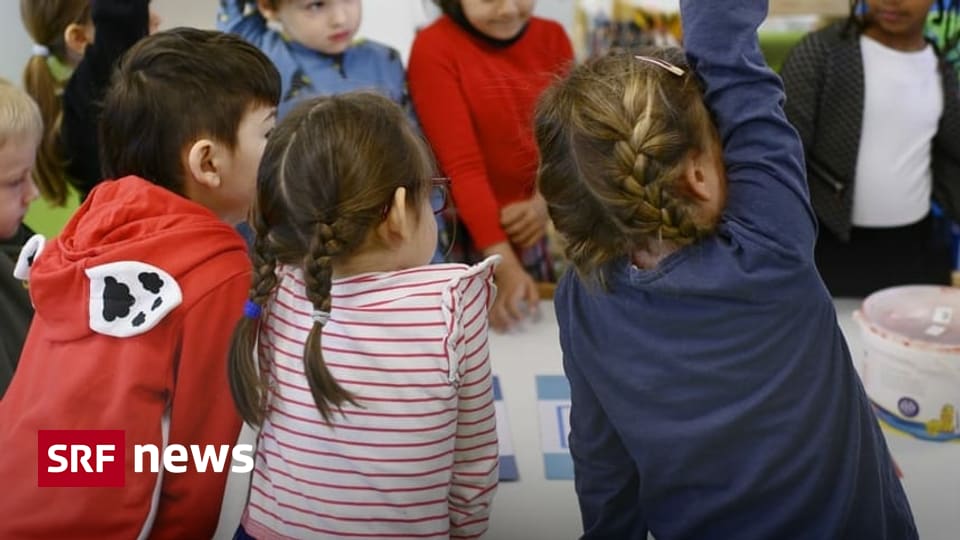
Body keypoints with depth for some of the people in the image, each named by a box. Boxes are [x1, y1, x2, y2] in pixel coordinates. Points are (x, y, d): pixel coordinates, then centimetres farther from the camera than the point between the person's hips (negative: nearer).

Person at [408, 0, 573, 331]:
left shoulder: (552, 37, 2)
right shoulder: (434, 49, -14)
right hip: (476, 237, -4)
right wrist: (505, 265, -26)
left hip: (548, 228, 4)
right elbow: (462, 166, -20)